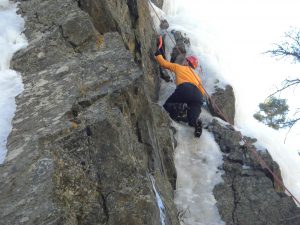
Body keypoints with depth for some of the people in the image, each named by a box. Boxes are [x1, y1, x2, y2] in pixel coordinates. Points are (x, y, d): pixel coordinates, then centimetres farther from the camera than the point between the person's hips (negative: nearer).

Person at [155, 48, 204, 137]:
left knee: (167, 105, 11)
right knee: (192, 120, 3)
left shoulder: (179, 67, 27)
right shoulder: (196, 76, 37)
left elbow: (163, 63, 29)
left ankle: (180, 107, -22)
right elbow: (202, 91, 25)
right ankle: (196, 121, -34)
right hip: (198, 95, 4)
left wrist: (157, 53, 44)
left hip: (185, 89, -4)